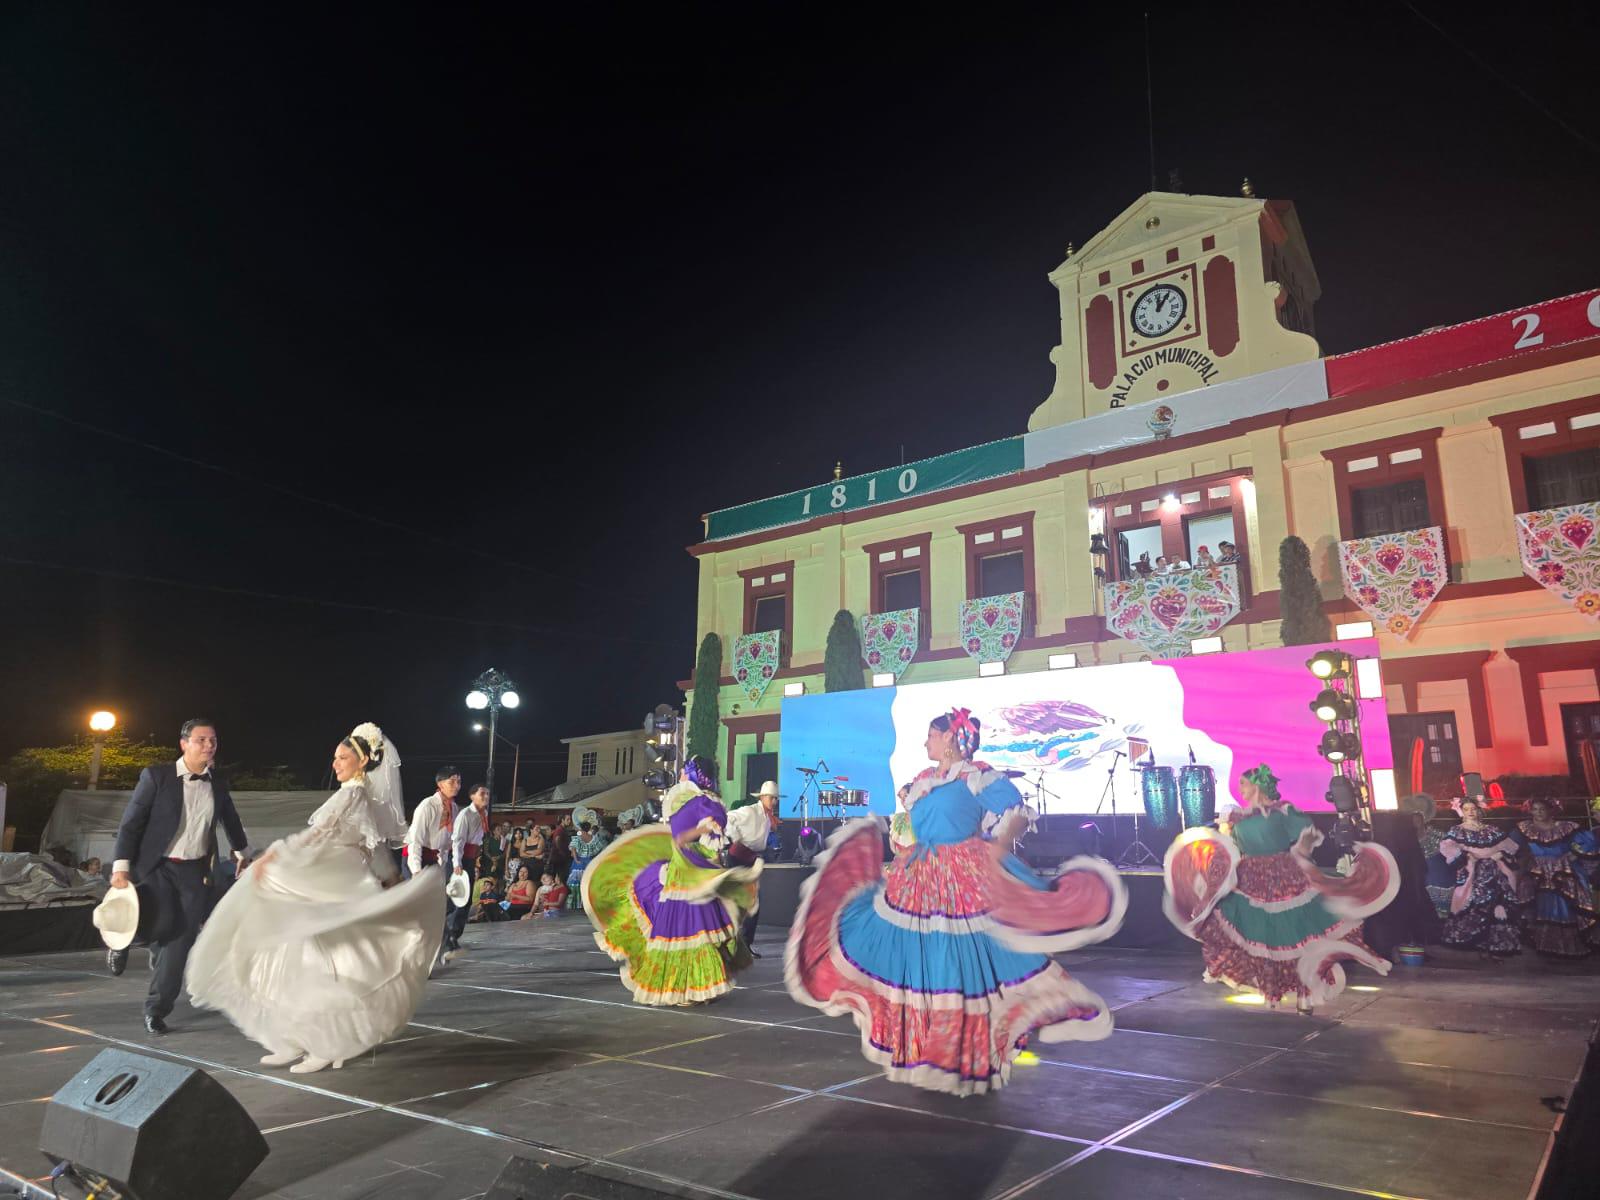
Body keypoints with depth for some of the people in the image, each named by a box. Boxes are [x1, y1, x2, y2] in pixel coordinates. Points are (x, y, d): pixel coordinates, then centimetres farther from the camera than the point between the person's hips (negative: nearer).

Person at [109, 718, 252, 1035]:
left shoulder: (217, 785, 6)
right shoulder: (156, 776, -7)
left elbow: (231, 820, 23)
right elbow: (130, 822, -7)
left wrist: (243, 852, 34)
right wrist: (121, 868, -14)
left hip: (195, 872, 4)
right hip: (157, 867, -3)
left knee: (181, 939, 1)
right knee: (163, 925, -21)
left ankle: (156, 1009, 15)